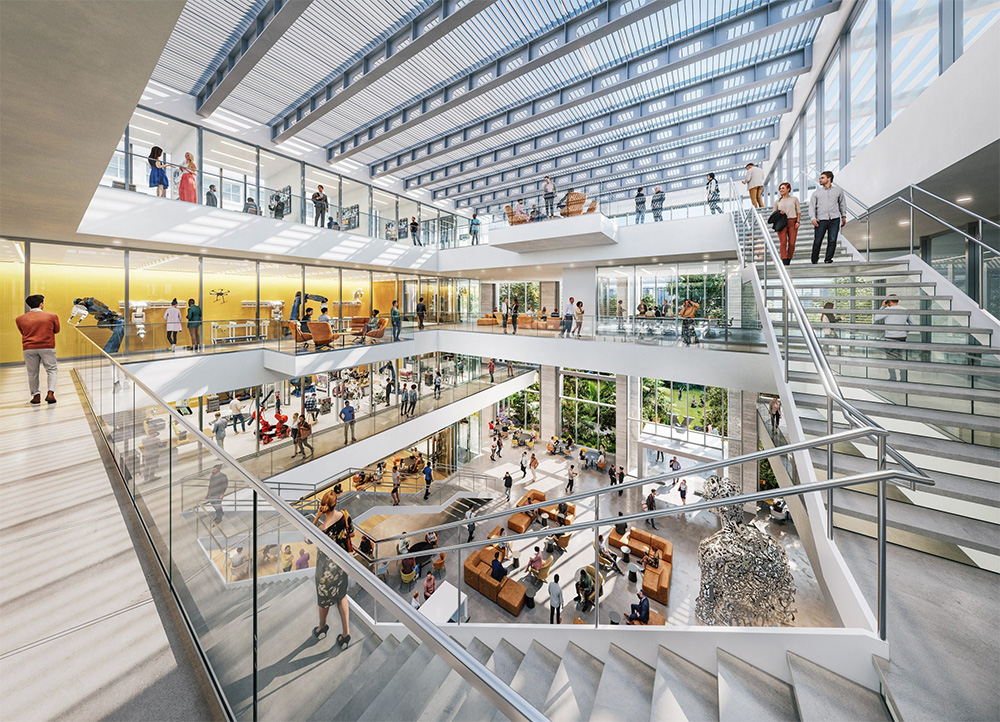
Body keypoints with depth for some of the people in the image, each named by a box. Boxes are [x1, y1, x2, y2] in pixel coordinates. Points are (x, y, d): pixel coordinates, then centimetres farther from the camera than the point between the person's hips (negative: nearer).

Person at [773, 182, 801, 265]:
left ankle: (788, 261, 2)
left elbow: (798, 212, 11)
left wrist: (797, 221, -3)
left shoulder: (794, 199, 13)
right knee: (783, 242, -14)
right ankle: (784, 263, -17)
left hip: (792, 222, 1)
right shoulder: (777, 202, 14)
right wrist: (779, 213, -6)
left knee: (792, 243, -7)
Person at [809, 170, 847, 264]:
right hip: (821, 220, -2)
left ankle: (828, 259, 2)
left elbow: (842, 203, 22)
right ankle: (814, 261, 4)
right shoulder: (816, 193, 12)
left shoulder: (838, 190, 16)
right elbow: (812, 206, 5)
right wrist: (813, 218, -10)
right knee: (817, 241, -6)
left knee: (832, 240, -4)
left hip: (835, 220, 2)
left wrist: (844, 216, 17)